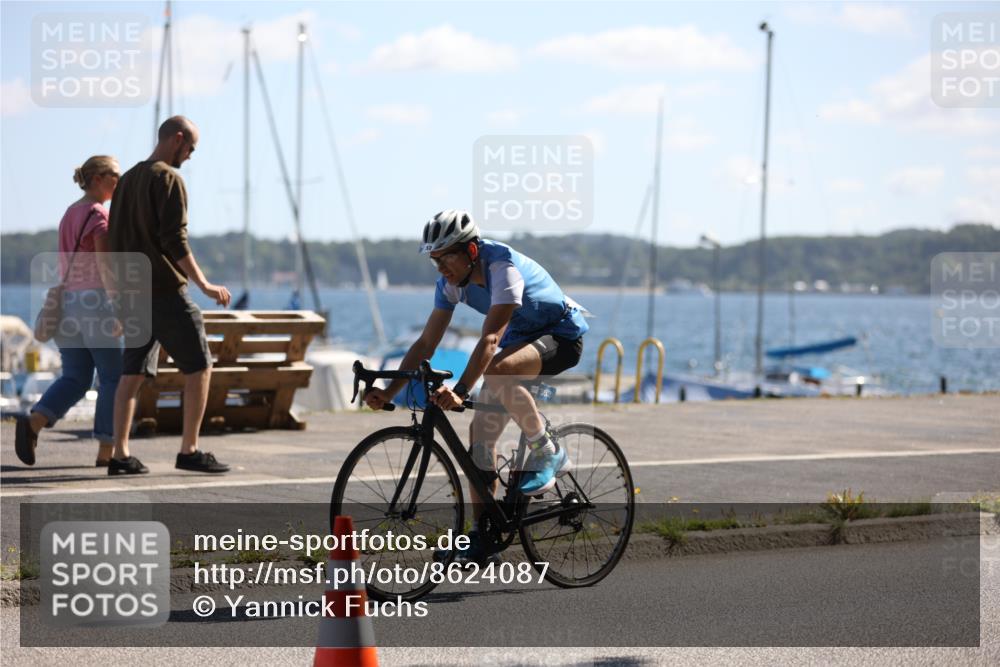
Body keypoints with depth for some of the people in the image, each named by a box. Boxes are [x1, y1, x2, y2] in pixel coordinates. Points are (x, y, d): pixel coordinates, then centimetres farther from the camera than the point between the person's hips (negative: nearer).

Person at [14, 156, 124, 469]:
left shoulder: (70, 214, 17)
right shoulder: (99, 214, -10)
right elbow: (105, 262, -21)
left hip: (68, 302, 8)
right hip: (96, 302, -8)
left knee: (75, 379, 8)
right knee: (113, 378, 3)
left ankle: (33, 422, -16)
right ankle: (106, 451, 4)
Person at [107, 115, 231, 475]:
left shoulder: (127, 180, 18)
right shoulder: (169, 179, -9)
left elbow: (116, 242, 20)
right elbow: (174, 239, -18)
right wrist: (204, 284, -15)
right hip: (165, 290, -8)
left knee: (133, 372, 7)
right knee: (199, 367, -1)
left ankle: (120, 453, 3)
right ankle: (190, 451, -3)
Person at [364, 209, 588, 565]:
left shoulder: (502, 267, -30)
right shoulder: (451, 281, -7)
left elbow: (491, 339, -40)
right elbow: (426, 343, -5)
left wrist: (460, 391, -50)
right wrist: (388, 392, -15)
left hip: (563, 336, -8)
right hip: (520, 339, 8)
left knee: (497, 370, -38)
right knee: (481, 430, -4)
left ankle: (547, 453, -17)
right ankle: (483, 539, 3)